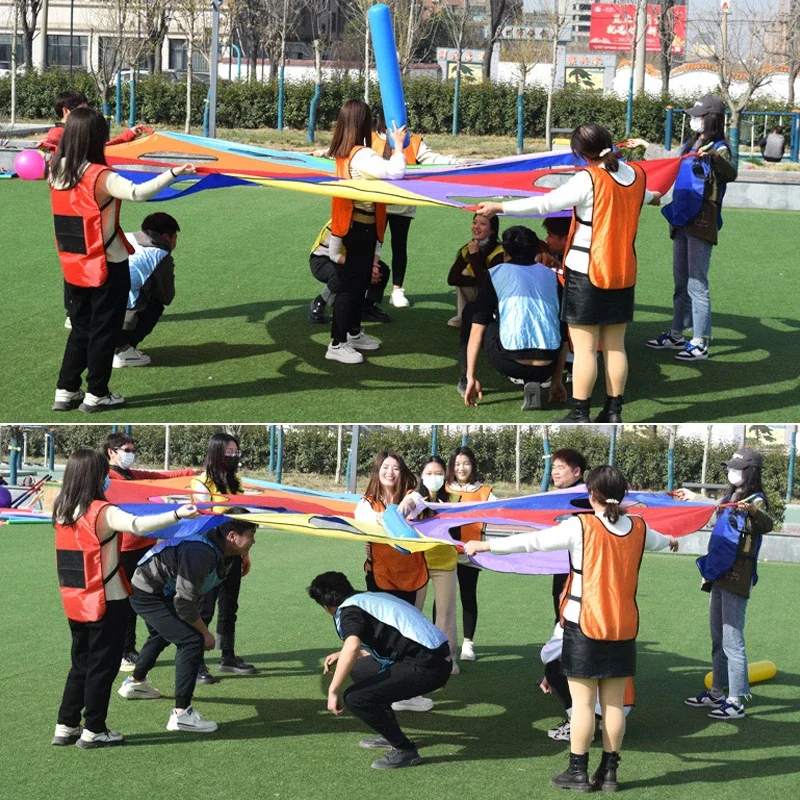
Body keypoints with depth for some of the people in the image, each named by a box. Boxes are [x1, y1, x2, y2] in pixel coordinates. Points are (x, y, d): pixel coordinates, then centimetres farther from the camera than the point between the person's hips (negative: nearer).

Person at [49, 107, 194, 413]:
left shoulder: (57, 171, -2)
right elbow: (137, 192, -39)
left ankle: (65, 391, 19)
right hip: (107, 268, -6)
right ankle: (96, 395, 14)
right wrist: (174, 173, -39)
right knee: (104, 331, 8)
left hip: (73, 267, 6)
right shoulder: (100, 177, -22)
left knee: (80, 329, 19)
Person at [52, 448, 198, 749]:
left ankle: (66, 727, 20)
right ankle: (93, 732, 8)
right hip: (106, 603, -7)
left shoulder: (63, 510, 5)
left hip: (75, 602, 7)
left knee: (81, 664, 18)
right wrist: (177, 515, -44)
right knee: (103, 666, 3)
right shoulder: (102, 513, -18)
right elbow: (137, 524, -36)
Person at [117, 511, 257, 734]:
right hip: (147, 595, -11)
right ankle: (181, 714, -20)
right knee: (192, 641, -19)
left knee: (161, 635, 34)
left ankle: (135, 683, 60)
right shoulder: (201, 554, -34)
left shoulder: (227, 556, -3)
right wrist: (205, 633, -18)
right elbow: (184, 603, -29)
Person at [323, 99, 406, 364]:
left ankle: (354, 333, 34)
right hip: (360, 230, -9)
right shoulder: (361, 155, -23)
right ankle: (337, 345, 0)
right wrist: (398, 145, -16)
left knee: (360, 282, 22)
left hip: (351, 228, 9)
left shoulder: (342, 153, 4)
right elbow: (394, 172, -30)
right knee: (351, 286, -4)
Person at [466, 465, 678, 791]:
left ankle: (578, 771, 6)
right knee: (613, 703, 9)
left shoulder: (581, 527, -12)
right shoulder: (638, 528, 3)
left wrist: (486, 545, -3)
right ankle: (609, 771, 14)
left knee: (583, 702, 2)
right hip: (623, 627, 4)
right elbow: (655, 541, 27)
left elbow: (533, 541, -11)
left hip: (585, 626, -4)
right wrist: (670, 541, 52)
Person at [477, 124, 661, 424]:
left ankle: (579, 415, -1)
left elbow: (546, 203, -21)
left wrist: (500, 207, -16)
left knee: (584, 347, -3)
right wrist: (653, 197, 54)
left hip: (587, 272, -6)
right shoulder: (636, 176, 5)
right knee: (615, 346, 11)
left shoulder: (588, 180, -16)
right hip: (623, 273, 6)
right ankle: (613, 410, 15)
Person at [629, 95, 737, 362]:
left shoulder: (718, 149, -14)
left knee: (696, 284, -7)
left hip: (702, 222, -9)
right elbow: (670, 157, 34)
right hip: (682, 220, 9)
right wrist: (645, 145, 44)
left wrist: (714, 156, -52)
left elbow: (731, 173, -33)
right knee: (681, 282, 17)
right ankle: (676, 335, 26)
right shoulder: (691, 145, 12)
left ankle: (700, 343, -3)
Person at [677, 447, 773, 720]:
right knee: (718, 640, 17)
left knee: (732, 641, -10)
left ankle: (736, 702, -8)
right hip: (719, 575, 10)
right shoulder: (730, 498, 12)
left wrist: (752, 512, -58)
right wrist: (694, 498, 48)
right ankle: (716, 694, 27)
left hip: (737, 577, -10)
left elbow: (766, 524, -37)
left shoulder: (755, 501, -15)